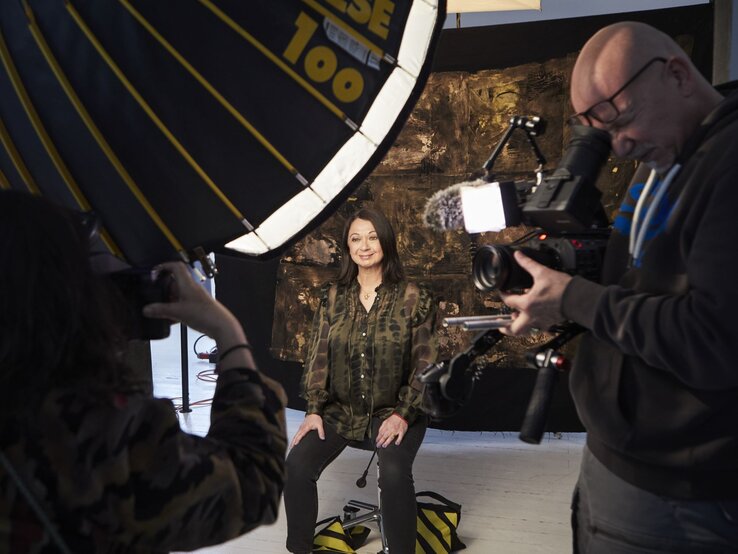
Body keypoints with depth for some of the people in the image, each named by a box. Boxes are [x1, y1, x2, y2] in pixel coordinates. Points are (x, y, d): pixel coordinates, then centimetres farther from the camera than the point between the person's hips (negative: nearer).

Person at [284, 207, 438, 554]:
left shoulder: (414, 298, -5)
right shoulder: (333, 297, 4)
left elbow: (425, 364, -6)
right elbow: (318, 356, 4)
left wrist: (403, 414, -15)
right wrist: (314, 409, -7)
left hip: (394, 412, -3)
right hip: (340, 410, 3)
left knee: (394, 473, -30)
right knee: (297, 464, -18)